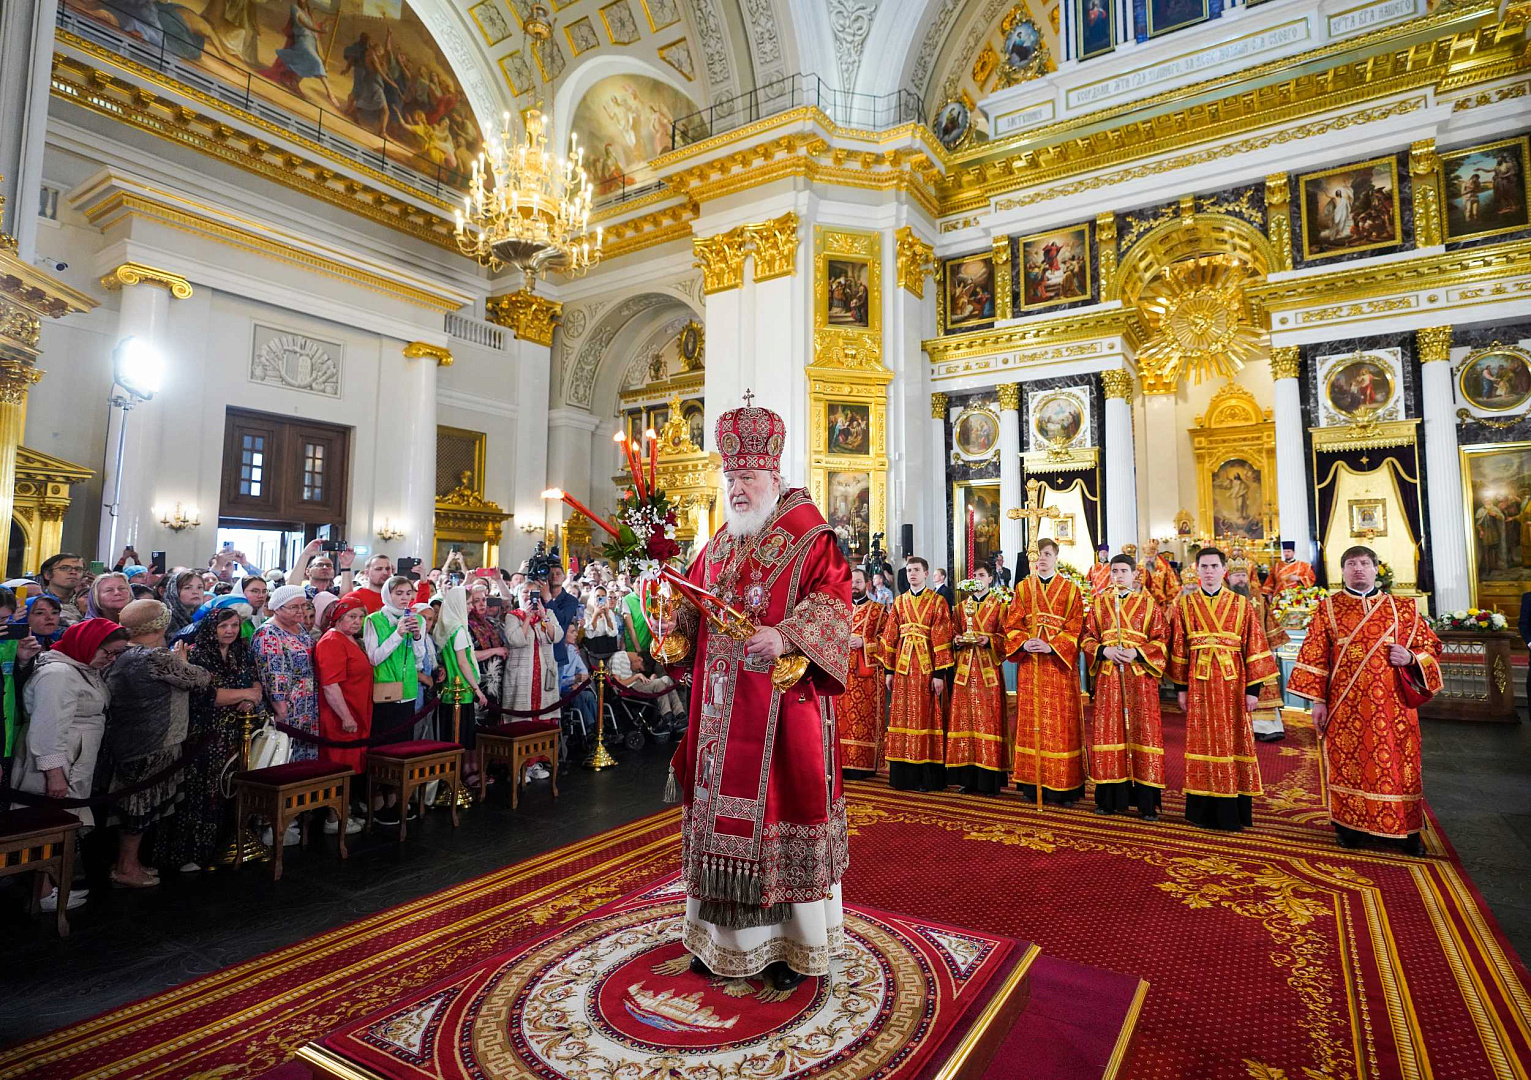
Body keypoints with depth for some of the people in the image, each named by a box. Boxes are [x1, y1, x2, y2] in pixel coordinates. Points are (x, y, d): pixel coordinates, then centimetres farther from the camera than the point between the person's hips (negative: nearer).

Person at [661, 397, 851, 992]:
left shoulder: (809, 535, -6)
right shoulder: (721, 543, 14)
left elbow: (830, 601, -16)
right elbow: (693, 602, 20)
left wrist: (784, 636, -29)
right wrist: (674, 607, 0)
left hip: (782, 703, -6)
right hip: (722, 707, 6)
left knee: (778, 807, 2)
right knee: (722, 807, 13)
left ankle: (789, 941, 20)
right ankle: (721, 936, 30)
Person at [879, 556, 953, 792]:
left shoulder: (937, 602, 0)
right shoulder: (899, 602, 12)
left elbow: (942, 639, -5)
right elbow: (890, 636, 10)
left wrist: (939, 673, -11)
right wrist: (888, 670, 5)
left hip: (927, 666, -4)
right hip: (903, 666, 4)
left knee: (926, 717, 1)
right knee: (902, 716, 5)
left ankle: (928, 777, 8)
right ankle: (905, 776, 14)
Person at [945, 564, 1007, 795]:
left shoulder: (999, 605, 6)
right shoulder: (961, 606, 16)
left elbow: (1005, 636, 0)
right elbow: (954, 634, 16)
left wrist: (989, 641, -17)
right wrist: (957, 641, -5)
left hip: (988, 669, -3)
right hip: (965, 668, 3)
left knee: (988, 719, -5)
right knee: (964, 718, 1)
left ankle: (990, 779, 1)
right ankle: (969, 778, 8)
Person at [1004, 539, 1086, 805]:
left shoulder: (1071, 590, 4)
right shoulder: (1023, 588, 9)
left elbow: (1075, 629, -3)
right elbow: (1012, 625, 4)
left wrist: (1051, 646, -17)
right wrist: (1024, 643, -15)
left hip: (1060, 663, -1)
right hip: (1029, 664, 2)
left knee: (1062, 722, -1)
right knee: (1031, 720, 4)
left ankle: (1064, 787, 6)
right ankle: (1033, 783, 12)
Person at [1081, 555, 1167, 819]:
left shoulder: (1149, 603, 6)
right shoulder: (1100, 603, 11)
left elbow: (1161, 639, 0)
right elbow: (1087, 638, 9)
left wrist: (1137, 653, -15)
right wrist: (1104, 651, -10)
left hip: (1140, 675, -2)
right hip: (1108, 677, 2)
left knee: (1143, 732, -2)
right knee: (1108, 732, 3)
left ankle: (1146, 802, 5)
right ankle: (1110, 797, 12)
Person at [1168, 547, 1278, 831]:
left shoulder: (1241, 605, 3)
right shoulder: (1184, 605, 5)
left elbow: (1254, 647, 1)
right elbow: (1178, 649, 4)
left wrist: (1253, 689, -4)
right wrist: (1180, 687, 1)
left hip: (1233, 683, 0)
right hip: (1199, 685, 0)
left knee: (1233, 742, 3)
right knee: (1202, 743, 5)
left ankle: (1232, 814, 13)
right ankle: (1203, 812, 15)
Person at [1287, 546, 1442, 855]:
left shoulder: (1403, 609, 8)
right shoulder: (1327, 609, 4)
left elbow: (1431, 647, 13)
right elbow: (1314, 657, 1)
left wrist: (1411, 658, -10)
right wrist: (1317, 700, -5)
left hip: (1392, 705, 1)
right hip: (1346, 707, -1)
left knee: (1398, 762, 4)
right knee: (1347, 763, 4)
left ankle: (1407, 829, 19)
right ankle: (1350, 826, 18)